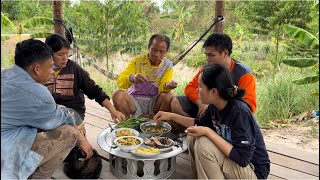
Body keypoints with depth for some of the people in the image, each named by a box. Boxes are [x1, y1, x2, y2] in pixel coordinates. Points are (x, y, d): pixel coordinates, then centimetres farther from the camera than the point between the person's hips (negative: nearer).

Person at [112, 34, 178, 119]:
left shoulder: (168, 66, -1)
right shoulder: (137, 61, -4)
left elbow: (162, 88, -11)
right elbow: (120, 81, -14)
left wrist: (167, 86, -36)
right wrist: (132, 78, -36)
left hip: (154, 102, 0)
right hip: (135, 101, 0)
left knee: (169, 96, -28)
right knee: (117, 94, -25)